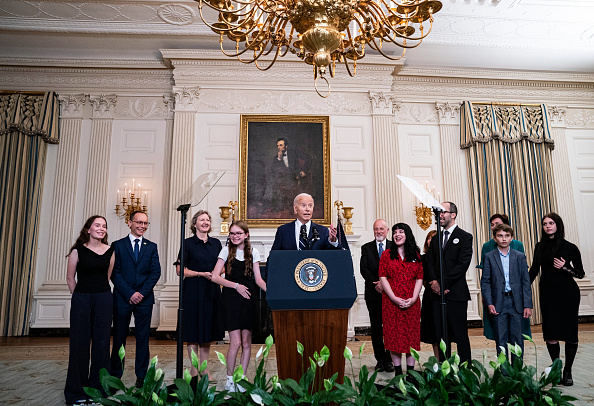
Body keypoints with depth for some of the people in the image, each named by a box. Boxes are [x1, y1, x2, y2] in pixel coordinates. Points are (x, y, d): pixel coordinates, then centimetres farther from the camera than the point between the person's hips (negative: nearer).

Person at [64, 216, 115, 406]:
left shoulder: (110, 251, 4)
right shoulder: (78, 251, -2)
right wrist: (80, 297, 8)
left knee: (101, 343, 5)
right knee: (80, 343, 3)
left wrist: (100, 294, 12)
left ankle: (98, 388, 18)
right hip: (81, 299, -2)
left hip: (104, 299, 2)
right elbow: (70, 278, 6)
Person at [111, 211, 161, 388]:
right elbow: (115, 273, -3)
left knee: (143, 338, 5)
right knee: (119, 338, 8)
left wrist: (142, 292, -9)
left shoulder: (151, 247, 9)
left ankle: (141, 376, 14)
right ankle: (115, 375, 21)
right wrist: (129, 293, -12)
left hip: (144, 298, 1)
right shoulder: (118, 245, 3)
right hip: (122, 298, -1)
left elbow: (156, 272, 2)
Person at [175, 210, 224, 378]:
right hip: (193, 290, -4)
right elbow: (180, 270, -6)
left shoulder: (216, 243, 10)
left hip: (212, 290, 4)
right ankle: (194, 369, 14)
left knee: (208, 328, 10)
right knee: (193, 329, 1)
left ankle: (204, 368, 22)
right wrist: (201, 273, -14)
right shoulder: (188, 243, -3)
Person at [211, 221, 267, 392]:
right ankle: (229, 380, 13)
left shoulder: (253, 253, 9)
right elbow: (215, 277, -2)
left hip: (249, 298, 2)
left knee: (246, 342, 6)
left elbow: (258, 279, 7)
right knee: (235, 342, -6)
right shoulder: (226, 251, 3)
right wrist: (236, 285, -11)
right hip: (231, 299, -2)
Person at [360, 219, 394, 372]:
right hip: (373, 294, 1)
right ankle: (380, 360, 15)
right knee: (376, 328, 6)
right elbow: (364, 269, 0)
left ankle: (389, 359, 13)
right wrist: (376, 284, -13)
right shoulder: (366, 248, 8)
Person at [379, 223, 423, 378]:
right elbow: (383, 278, -3)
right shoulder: (387, 254, 3)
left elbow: (419, 278, 5)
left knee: (412, 335, 5)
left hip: (412, 302, 2)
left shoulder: (415, 255, 8)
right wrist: (394, 298, -12)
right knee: (393, 335, 2)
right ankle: (397, 371, 12)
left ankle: (411, 371, 16)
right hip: (391, 302, -1)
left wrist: (413, 298, -9)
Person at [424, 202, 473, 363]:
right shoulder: (436, 239, 18)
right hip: (437, 293, 6)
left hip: (456, 293, -5)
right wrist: (434, 282, -6)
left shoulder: (465, 237, -1)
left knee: (460, 335, 0)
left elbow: (462, 265, -11)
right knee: (441, 335, 9)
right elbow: (430, 264, 12)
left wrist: (443, 284, -14)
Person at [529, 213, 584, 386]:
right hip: (548, 294, 2)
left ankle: (567, 372, 16)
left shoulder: (570, 247, -1)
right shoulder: (540, 247, 7)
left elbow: (581, 273, 2)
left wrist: (565, 267, -15)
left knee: (570, 334, 1)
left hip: (568, 293, -2)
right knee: (551, 335, -3)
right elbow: (534, 270, 12)